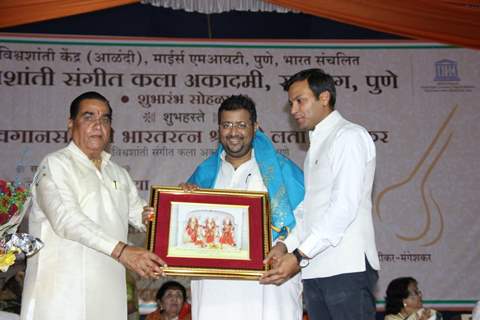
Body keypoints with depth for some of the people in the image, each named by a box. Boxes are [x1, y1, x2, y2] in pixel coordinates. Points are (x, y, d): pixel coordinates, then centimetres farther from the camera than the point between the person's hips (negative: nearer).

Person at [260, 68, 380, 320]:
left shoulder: (349, 136, -2)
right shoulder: (315, 147, 24)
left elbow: (344, 206, -13)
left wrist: (299, 256, -16)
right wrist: (286, 245, 3)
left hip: (347, 268, -8)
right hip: (314, 270, 8)